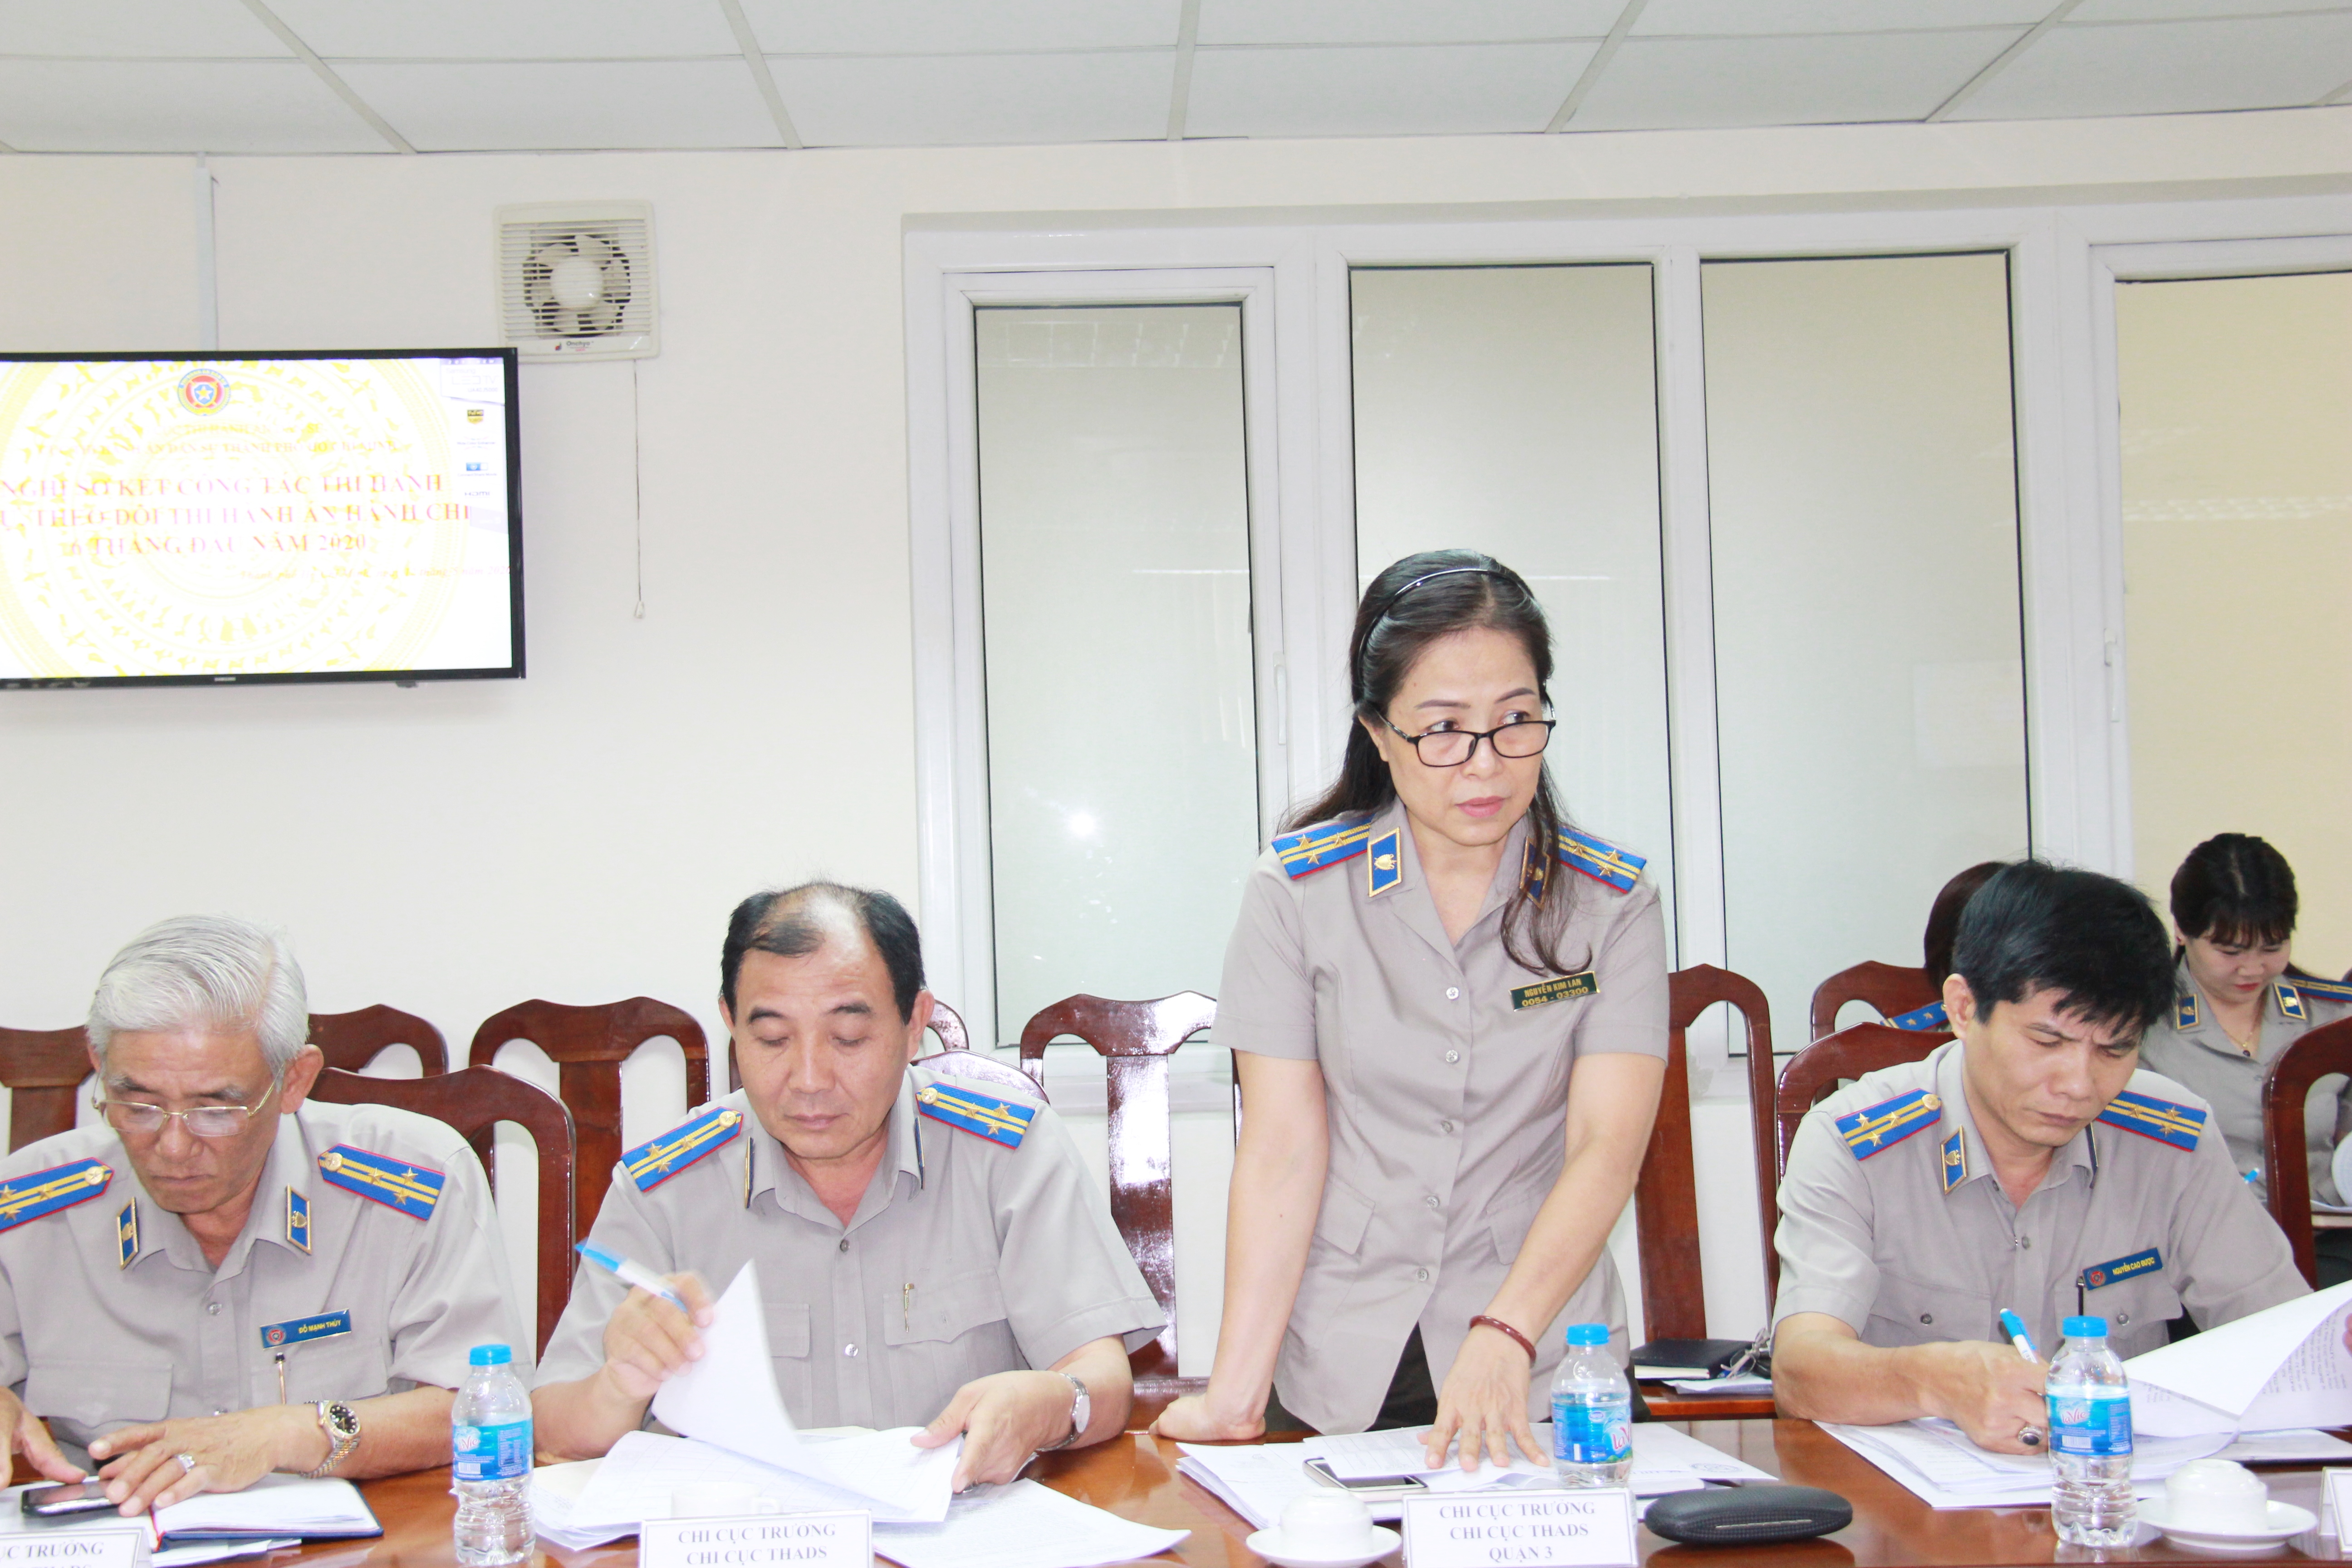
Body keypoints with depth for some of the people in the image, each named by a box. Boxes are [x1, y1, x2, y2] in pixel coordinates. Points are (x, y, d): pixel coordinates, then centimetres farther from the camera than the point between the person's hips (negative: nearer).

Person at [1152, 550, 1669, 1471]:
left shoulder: (1612, 903, 0)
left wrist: (1504, 1336, -25)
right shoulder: (1298, 891, -1)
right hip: (1336, 1373, 1)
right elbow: (1282, 1149, -5)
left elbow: (1608, 1145, -9)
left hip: (1545, 1371, 0)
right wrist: (1235, 1393, -13)